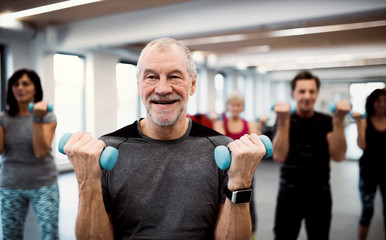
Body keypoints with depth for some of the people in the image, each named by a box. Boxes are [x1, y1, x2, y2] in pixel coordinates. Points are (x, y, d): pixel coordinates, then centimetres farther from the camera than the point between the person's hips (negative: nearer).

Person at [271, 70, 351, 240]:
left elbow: (338, 156, -10)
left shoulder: (326, 121, 1)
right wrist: (283, 121, -23)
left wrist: (339, 120, -19)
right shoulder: (283, 120, -2)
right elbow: (279, 156, -15)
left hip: (320, 195, 2)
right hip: (289, 194, -1)